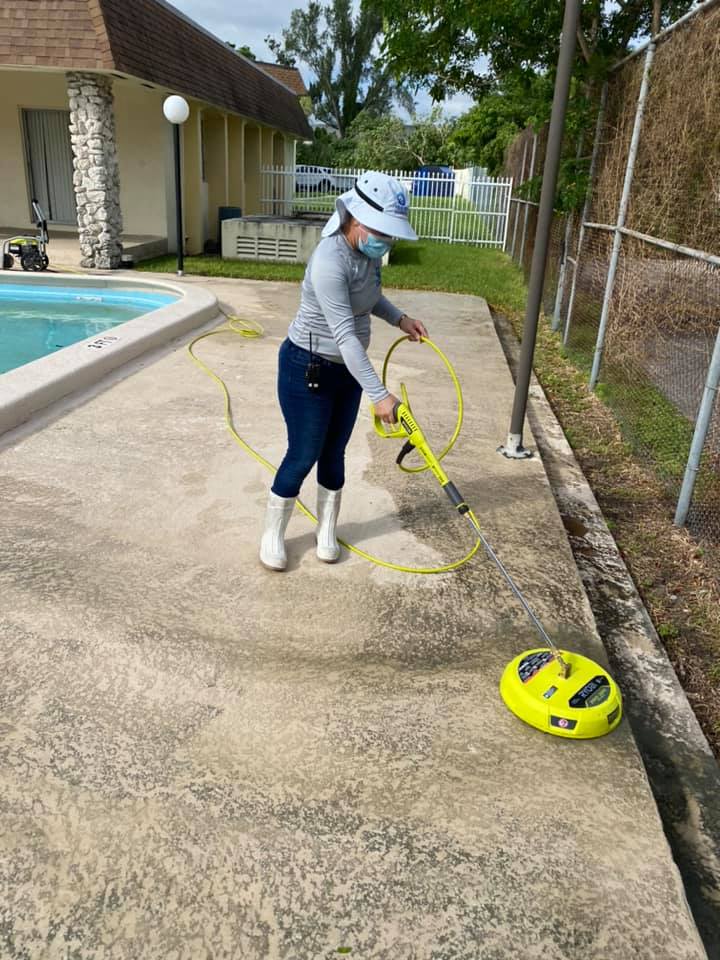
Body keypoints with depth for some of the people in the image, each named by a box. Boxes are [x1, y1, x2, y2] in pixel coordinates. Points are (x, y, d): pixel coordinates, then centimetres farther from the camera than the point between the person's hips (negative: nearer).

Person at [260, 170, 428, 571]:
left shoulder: (367, 253, -1)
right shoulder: (330, 261, -28)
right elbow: (345, 336, -33)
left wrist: (400, 318, 3)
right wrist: (379, 394, -35)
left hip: (347, 369, 8)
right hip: (308, 369, -7)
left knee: (334, 453, 15)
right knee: (303, 456, 2)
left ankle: (327, 531, 32)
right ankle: (272, 534, 23)